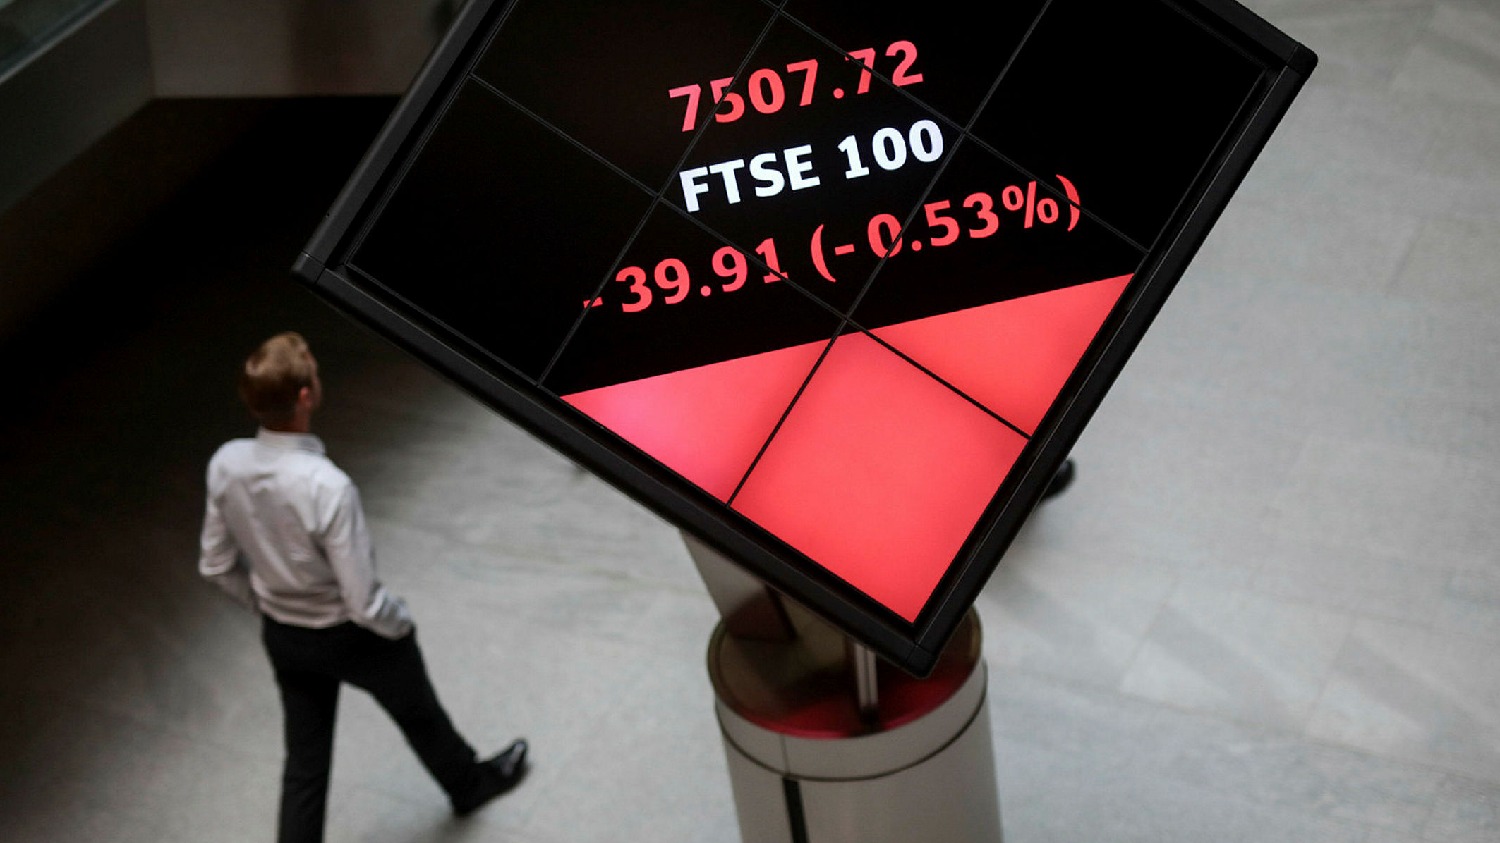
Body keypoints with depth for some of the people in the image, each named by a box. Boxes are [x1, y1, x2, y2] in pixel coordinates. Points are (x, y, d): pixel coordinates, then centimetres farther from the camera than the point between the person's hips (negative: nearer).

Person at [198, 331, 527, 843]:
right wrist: (401, 624, -7)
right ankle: (470, 784, 57)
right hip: (352, 637, -4)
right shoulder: (327, 487, -37)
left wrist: (269, 607, 15)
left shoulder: (225, 464, -18)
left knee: (304, 765, 19)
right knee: (420, 717, 27)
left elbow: (217, 566, -2)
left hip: (281, 638, 5)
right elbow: (363, 602, -29)